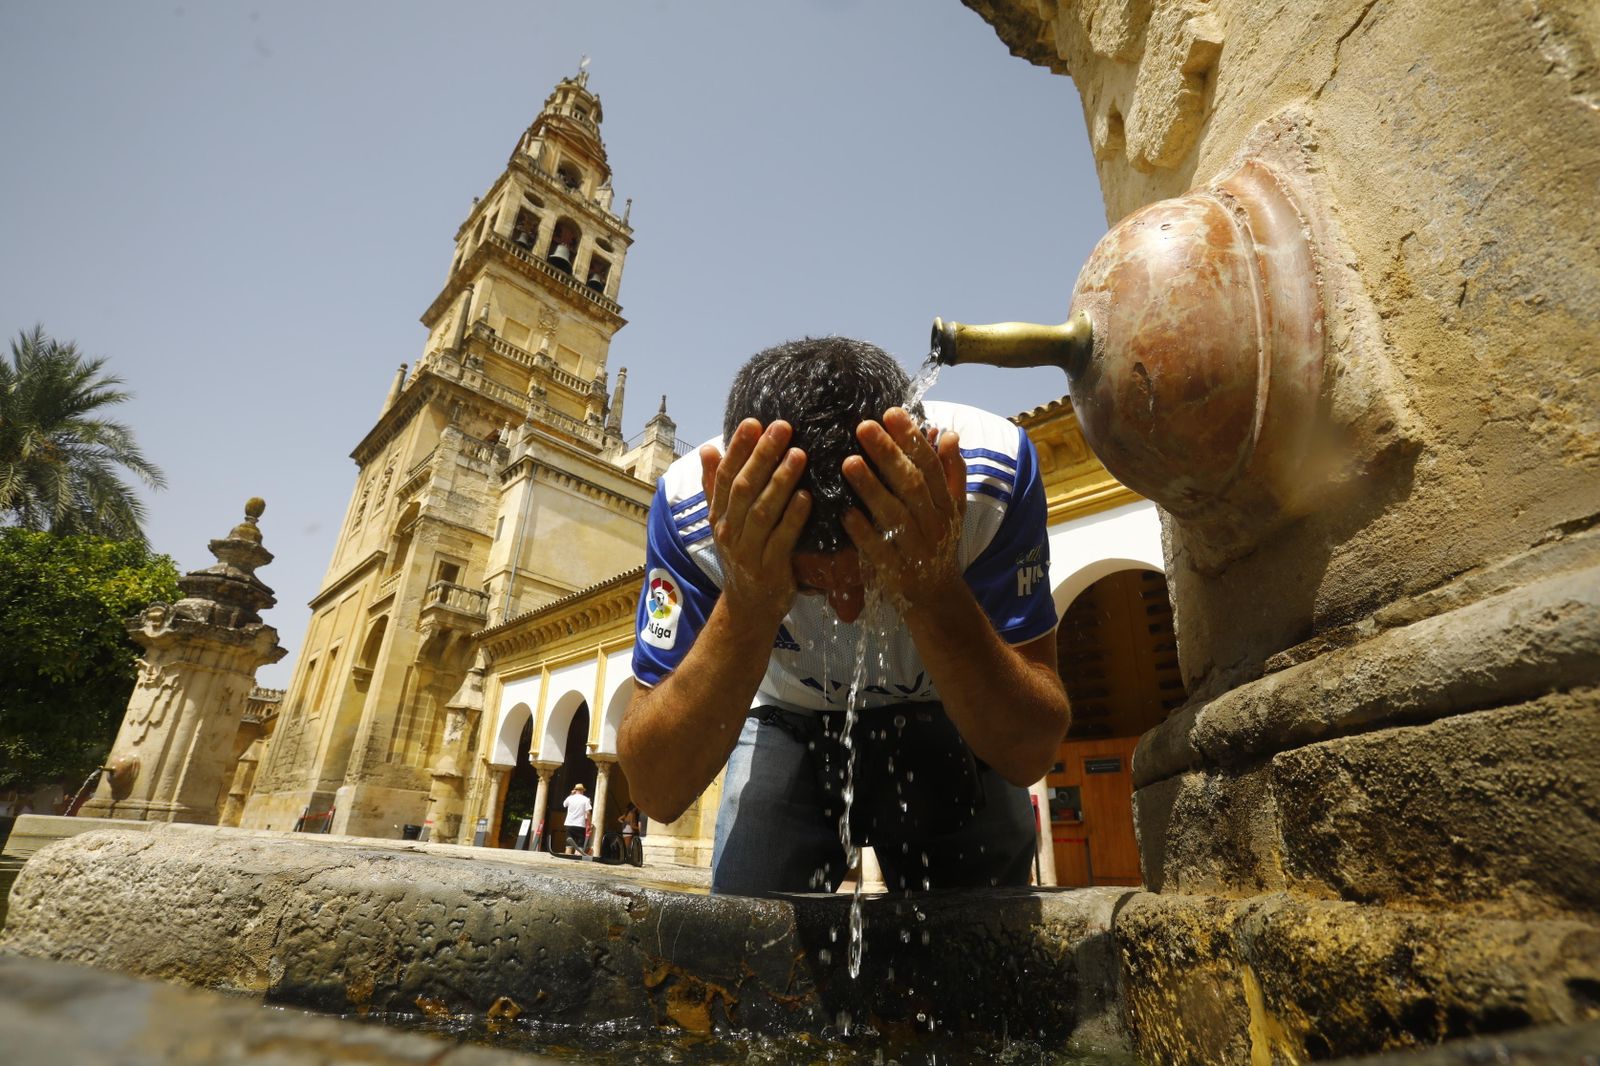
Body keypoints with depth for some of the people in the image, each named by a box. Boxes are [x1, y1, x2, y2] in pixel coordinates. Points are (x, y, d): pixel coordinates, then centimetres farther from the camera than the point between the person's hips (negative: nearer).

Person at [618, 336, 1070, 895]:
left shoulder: (994, 469, -31)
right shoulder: (691, 505, -31)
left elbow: (1030, 754, -29)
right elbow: (656, 791, -30)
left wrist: (937, 596, -47)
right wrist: (745, 609, -46)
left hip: (940, 722, 1)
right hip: (787, 723, 0)